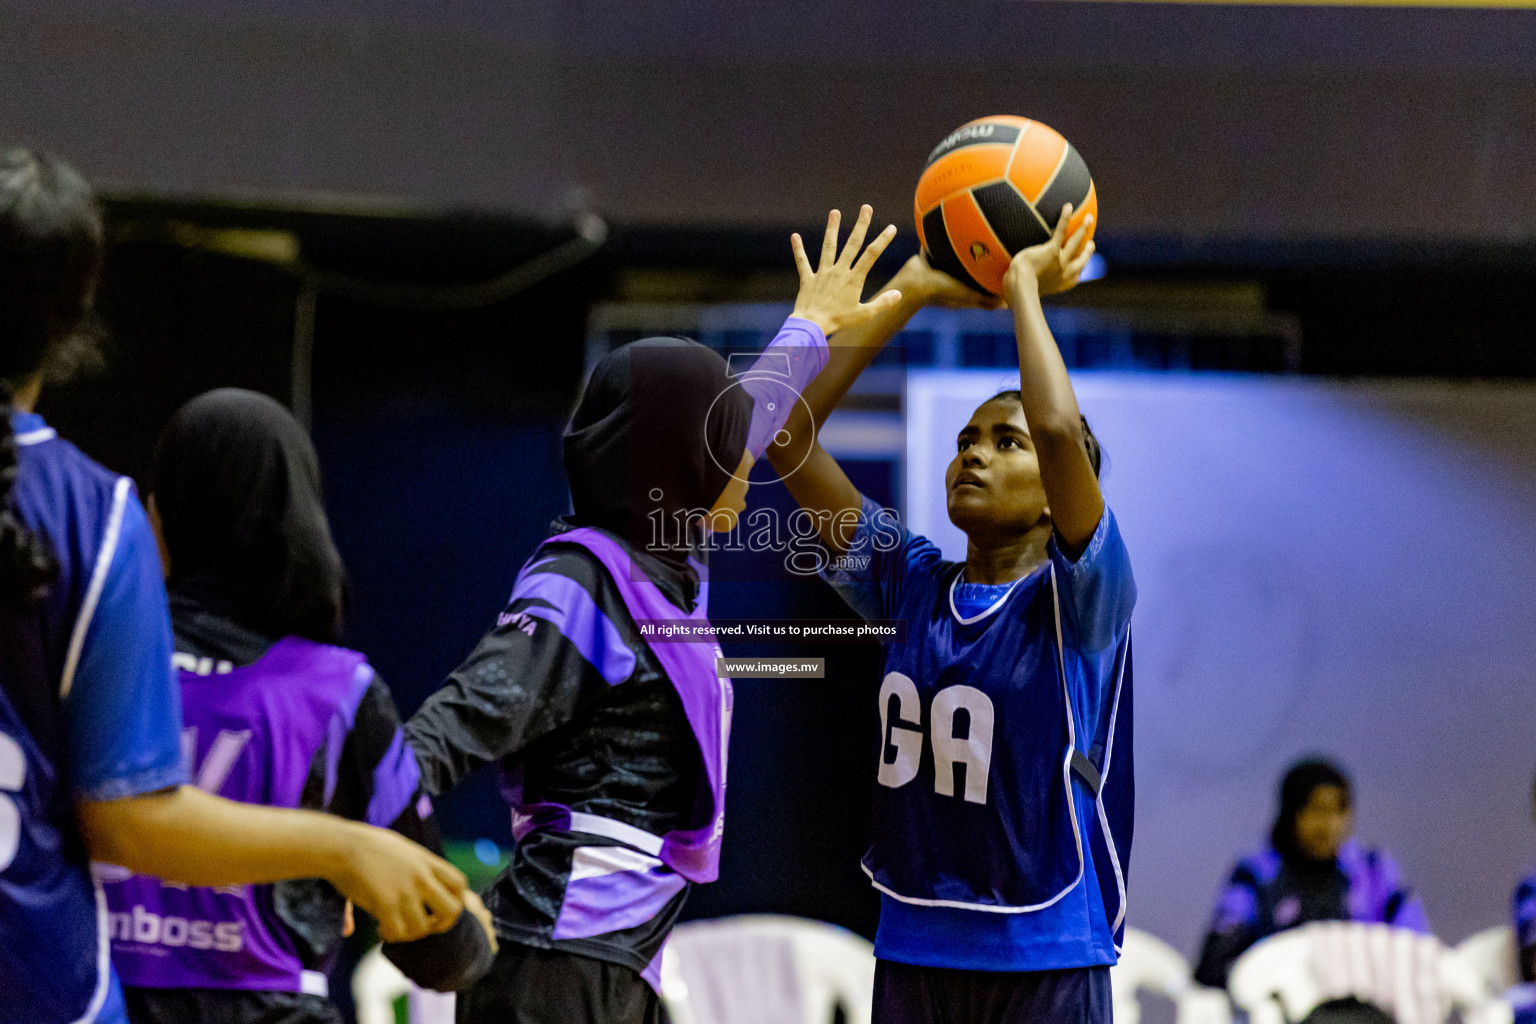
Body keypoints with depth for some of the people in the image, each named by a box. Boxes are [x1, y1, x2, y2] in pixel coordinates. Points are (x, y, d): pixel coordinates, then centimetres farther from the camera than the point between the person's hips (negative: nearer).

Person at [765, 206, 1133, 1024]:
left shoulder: (1076, 600, -6)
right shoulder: (912, 585, 7)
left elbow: (1061, 430, -24)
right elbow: (785, 432, 2)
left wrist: (1024, 286, -10)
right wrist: (915, 289, 2)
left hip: (1045, 957, -5)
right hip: (913, 948, 5)